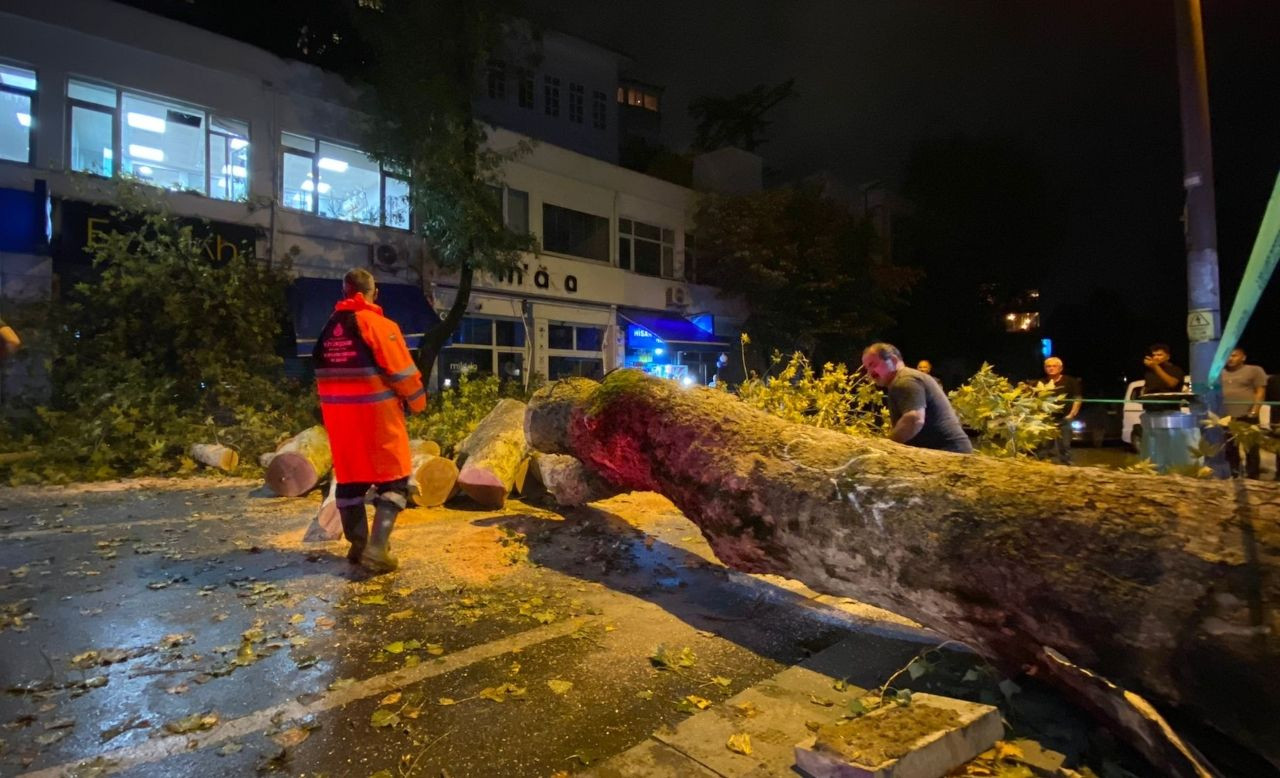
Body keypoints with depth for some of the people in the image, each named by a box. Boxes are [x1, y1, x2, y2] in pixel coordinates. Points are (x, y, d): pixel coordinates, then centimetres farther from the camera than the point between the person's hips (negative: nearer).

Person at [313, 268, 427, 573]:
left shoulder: (328, 329, 10)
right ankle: (376, 547, -10)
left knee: (349, 478, 15)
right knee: (393, 479, 1)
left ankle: (358, 544, 23)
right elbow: (403, 373, -13)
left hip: (339, 417, 7)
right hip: (376, 416, -6)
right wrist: (417, 403, 2)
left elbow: (323, 373, 15)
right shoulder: (379, 325, -12)